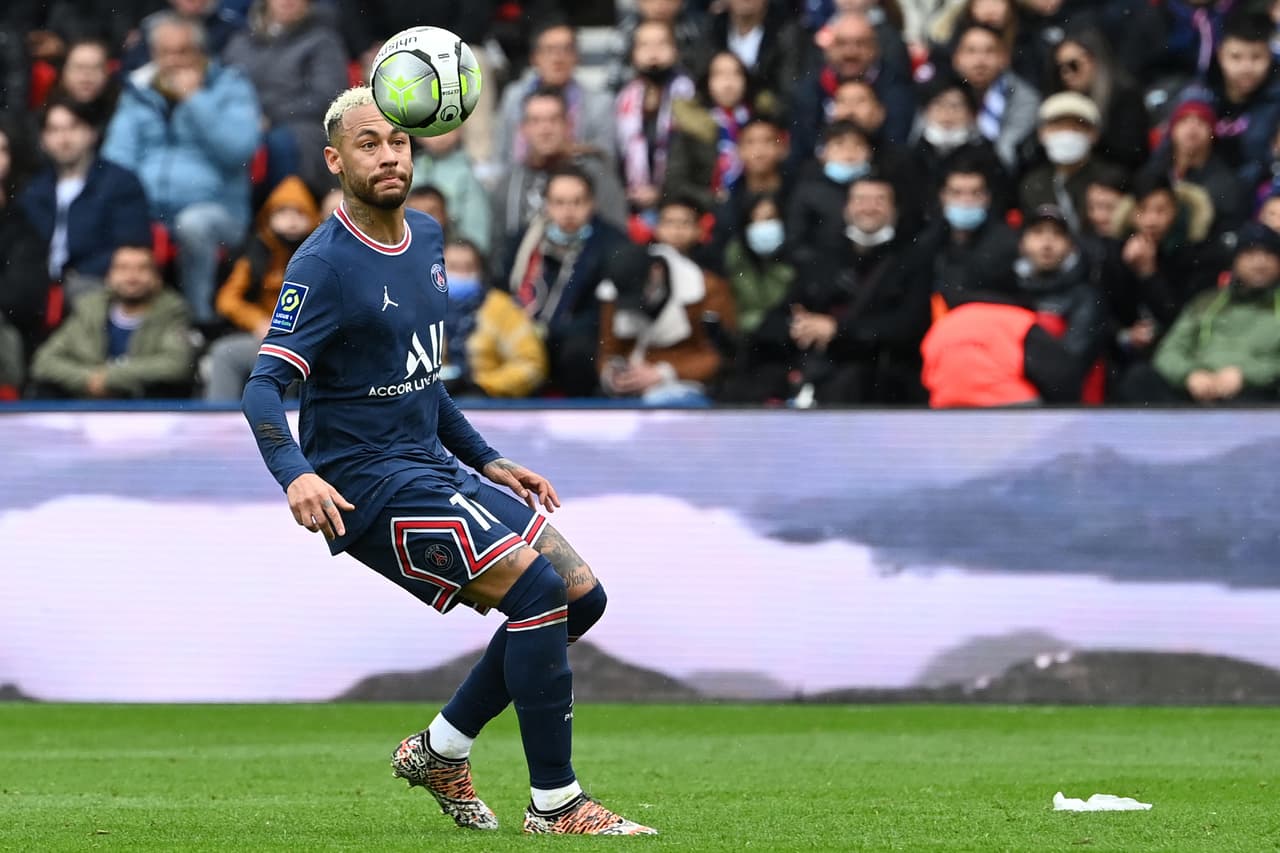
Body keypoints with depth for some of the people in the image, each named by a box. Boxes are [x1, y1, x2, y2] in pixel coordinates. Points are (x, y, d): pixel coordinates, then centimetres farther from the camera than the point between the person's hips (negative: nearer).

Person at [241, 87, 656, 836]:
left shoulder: (427, 239, 11)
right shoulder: (326, 265, -14)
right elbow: (264, 387, -22)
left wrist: (487, 462, 19)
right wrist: (297, 474, -40)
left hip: (431, 465, 9)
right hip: (366, 483, -9)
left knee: (582, 597, 4)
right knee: (537, 587, -21)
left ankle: (441, 751, 15)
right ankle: (555, 804, -14)